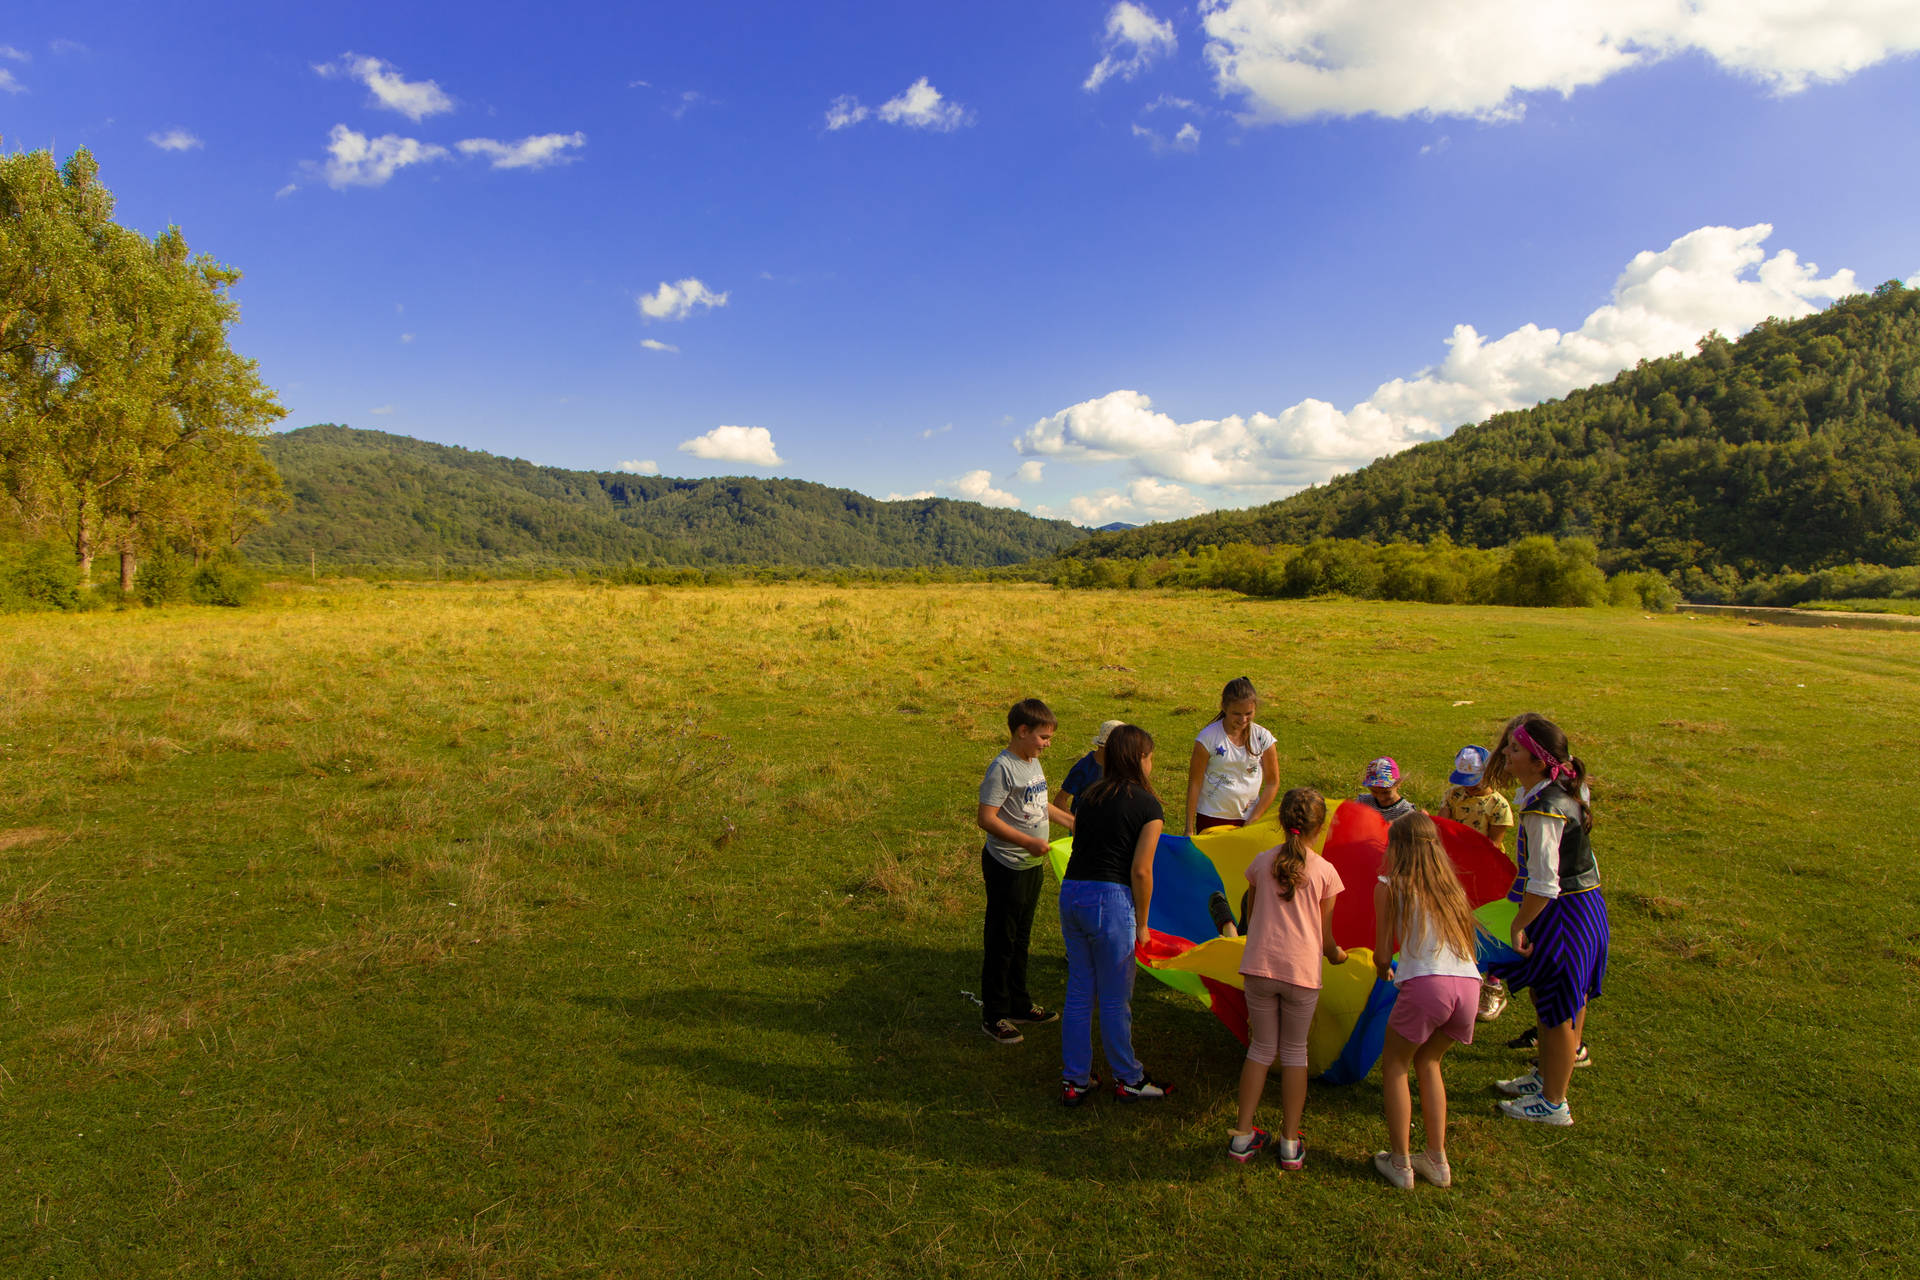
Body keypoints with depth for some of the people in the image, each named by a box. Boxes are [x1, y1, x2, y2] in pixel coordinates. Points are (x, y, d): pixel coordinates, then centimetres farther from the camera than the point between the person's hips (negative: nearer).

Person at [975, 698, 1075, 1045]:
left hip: (1032, 865, 9)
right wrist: (1028, 842, -28)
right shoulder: (1003, 768, -20)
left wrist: (1069, 820, 21)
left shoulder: (1034, 763, 8)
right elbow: (987, 818, -24)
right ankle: (994, 1015, 14)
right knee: (1001, 941, 2)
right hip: (1007, 867, -9)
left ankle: (1019, 1004, 33)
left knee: (1021, 937, 20)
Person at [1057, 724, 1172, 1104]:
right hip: (1109, 900, -6)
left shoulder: (1090, 796, 12)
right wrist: (1142, 923, 1)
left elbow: (1079, 844, 10)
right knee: (1115, 999, 9)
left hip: (1070, 892, 6)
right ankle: (1128, 1080, 26)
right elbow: (1140, 870, -10)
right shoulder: (1147, 806, -6)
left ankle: (1074, 1080, 26)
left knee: (1078, 991, 16)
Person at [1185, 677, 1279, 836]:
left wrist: (1253, 820, -4)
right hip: (1212, 818, -2)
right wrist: (1189, 829, -6)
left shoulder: (1263, 737, -4)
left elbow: (1273, 783, 3)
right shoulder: (1208, 737, -11)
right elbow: (1194, 783, -7)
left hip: (1248, 818, 2)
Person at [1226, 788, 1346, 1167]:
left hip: (1259, 967, 1)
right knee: (1295, 1052, 14)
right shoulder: (1326, 872, -2)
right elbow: (1325, 936, 4)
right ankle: (1290, 1143, 18)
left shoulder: (1262, 862, 3)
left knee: (1261, 1048, 14)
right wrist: (1337, 955, 26)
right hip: (1303, 971, -1)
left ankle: (1242, 1136, 15)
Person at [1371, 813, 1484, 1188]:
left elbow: (1382, 952, 6)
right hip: (1468, 983, 6)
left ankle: (1400, 1164, 17)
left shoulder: (1389, 886, 7)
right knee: (1428, 1062, 26)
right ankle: (1437, 1161, 28)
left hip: (1426, 984, -5)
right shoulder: (1449, 885, 22)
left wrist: (1383, 971, 29)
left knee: (1394, 1065, 17)